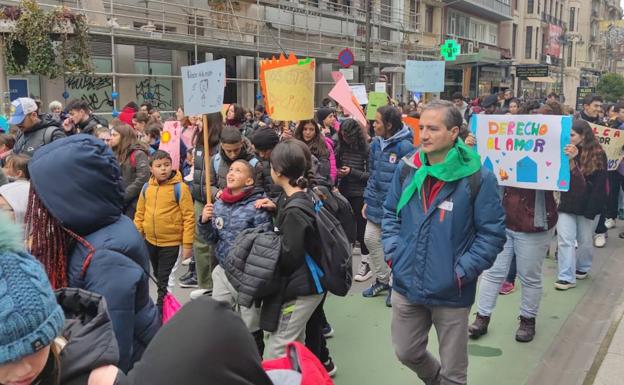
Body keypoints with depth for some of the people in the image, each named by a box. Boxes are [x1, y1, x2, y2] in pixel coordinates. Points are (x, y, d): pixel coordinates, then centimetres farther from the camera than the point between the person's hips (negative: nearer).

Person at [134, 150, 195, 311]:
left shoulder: (179, 188, -14)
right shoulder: (146, 188, 1)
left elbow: (189, 217, -14)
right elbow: (140, 213, 10)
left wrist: (187, 244, -16)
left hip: (171, 242, -5)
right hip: (151, 241, 6)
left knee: (164, 279, 2)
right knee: (158, 275, 22)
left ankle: (162, 306, 16)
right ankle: (164, 298, 41)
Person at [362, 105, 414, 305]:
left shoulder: (405, 146, -17)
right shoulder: (376, 143, 4)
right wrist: (367, 200, 10)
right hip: (376, 204, 7)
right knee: (371, 239, 12)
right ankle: (381, 279, 31)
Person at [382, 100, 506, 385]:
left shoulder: (478, 178, -14)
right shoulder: (406, 169, -1)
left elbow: (492, 233, -10)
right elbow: (390, 214, 11)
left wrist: (462, 272, -14)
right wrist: (394, 253, -2)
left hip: (451, 294, -4)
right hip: (406, 286, 4)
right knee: (406, 353, 22)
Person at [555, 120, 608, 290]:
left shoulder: (597, 154, -7)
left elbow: (600, 185, -10)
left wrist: (591, 209, -14)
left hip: (588, 205, -2)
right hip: (567, 203, 3)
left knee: (584, 240, 12)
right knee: (565, 240, -5)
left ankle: (582, 268, 35)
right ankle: (567, 277, -2)